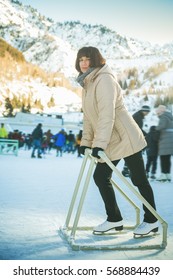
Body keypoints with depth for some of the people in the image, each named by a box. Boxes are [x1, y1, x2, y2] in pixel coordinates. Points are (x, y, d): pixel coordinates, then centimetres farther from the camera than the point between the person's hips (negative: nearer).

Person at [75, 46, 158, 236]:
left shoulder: (104, 79, -15)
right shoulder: (87, 84, 14)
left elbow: (107, 114, -24)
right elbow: (89, 116, 16)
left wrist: (99, 144, -29)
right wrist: (86, 142, 10)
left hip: (125, 138, -9)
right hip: (109, 143, 9)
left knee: (138, 179, 0)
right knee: (100, 177, 6)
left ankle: (151, 221, 13)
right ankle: (114, 219, 19)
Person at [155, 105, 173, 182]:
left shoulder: (163, 117, -5)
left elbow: (162, 125, -21)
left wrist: (156, 128, -5)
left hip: (165, 138, -8)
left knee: (163, 157, -7)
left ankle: (164, 174, -9)